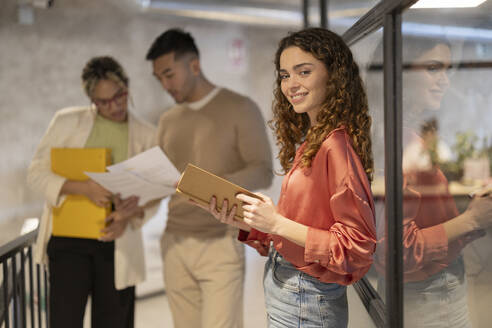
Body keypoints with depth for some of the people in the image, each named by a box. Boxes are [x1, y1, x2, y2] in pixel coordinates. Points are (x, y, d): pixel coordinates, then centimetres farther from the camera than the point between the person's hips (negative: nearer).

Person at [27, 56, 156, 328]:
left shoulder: (147, 136, 5)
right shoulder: (67, 122, 1)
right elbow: (36, 173, -1)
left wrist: (131, 214, -16)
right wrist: (83, 188, -19)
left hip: (117, 243, 1)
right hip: (68, 240, -1)